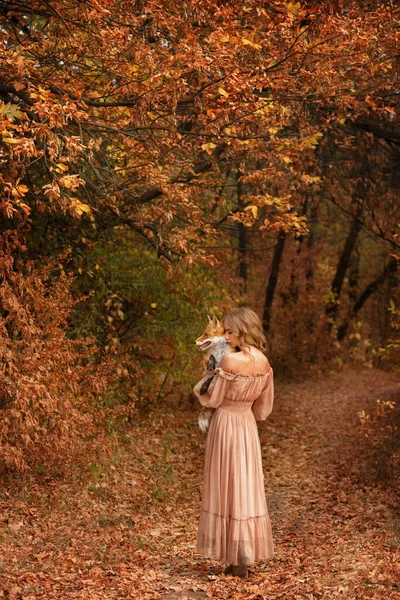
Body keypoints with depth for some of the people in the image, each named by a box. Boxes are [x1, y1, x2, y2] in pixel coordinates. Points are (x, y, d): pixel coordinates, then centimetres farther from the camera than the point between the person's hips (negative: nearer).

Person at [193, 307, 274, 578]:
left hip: (225, 424, -6)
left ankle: (238, 558, 7)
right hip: (248, 426, 6)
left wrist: (199, 389, 9)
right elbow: (264, 406, 9)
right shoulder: (264, 362, 0)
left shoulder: (230, 360, -20)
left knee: (228, 488, 3)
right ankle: (247, 555, 16)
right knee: (248, 487, 11)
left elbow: (213, 400, -10)